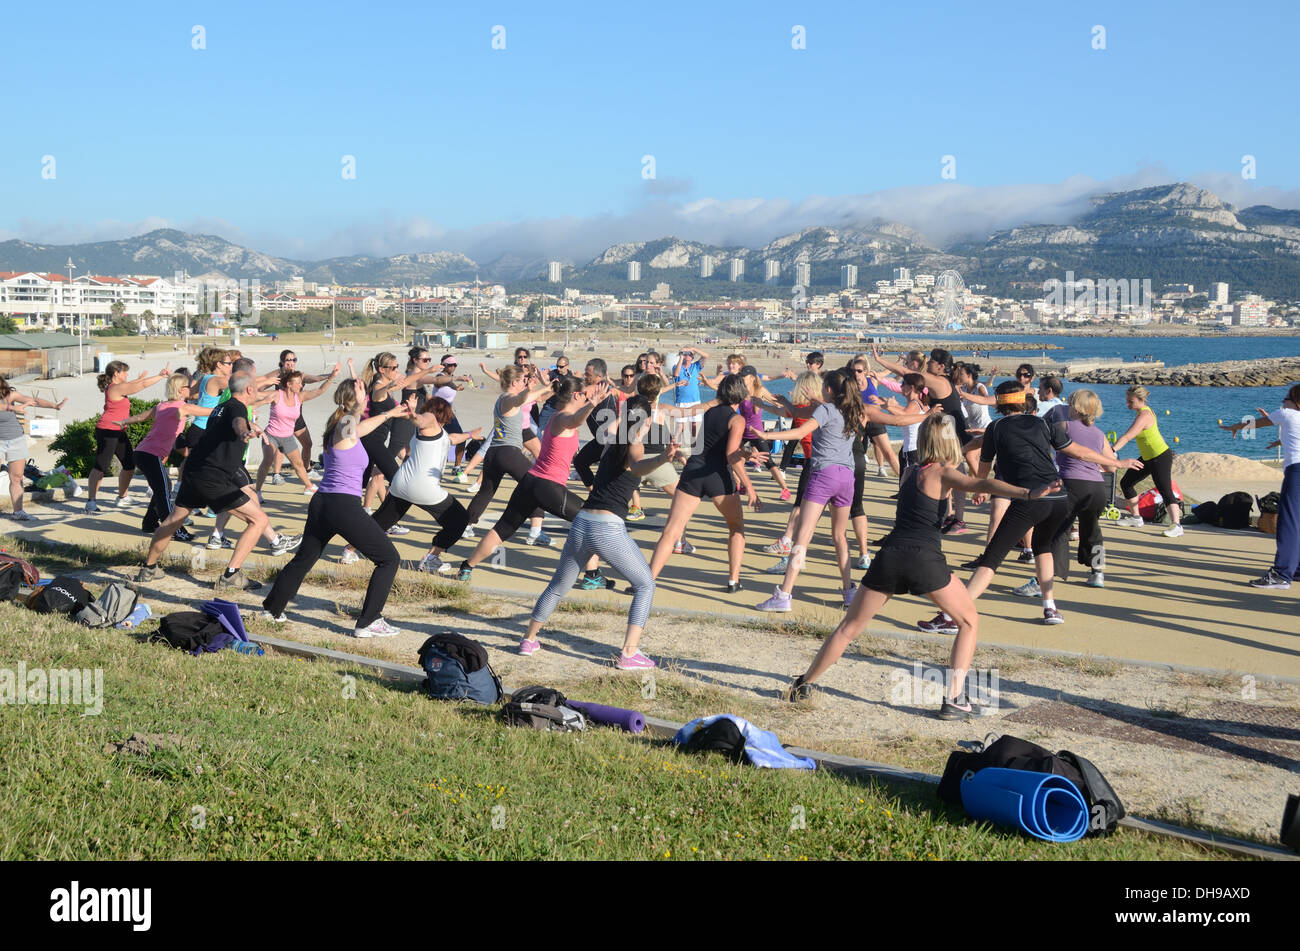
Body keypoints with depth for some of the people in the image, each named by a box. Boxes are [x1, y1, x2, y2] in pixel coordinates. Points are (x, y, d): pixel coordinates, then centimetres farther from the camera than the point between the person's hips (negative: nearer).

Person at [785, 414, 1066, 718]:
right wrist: (1028, 493, -29)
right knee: (969, 621, 14)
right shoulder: (942, 473, 2)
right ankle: (953, 699, 6)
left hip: (890, 556, 5)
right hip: (924, 559, -5)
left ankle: (803, 686, 24)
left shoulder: (910, 473, 21)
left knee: (849, 628, 17)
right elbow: (981, 484, -17)